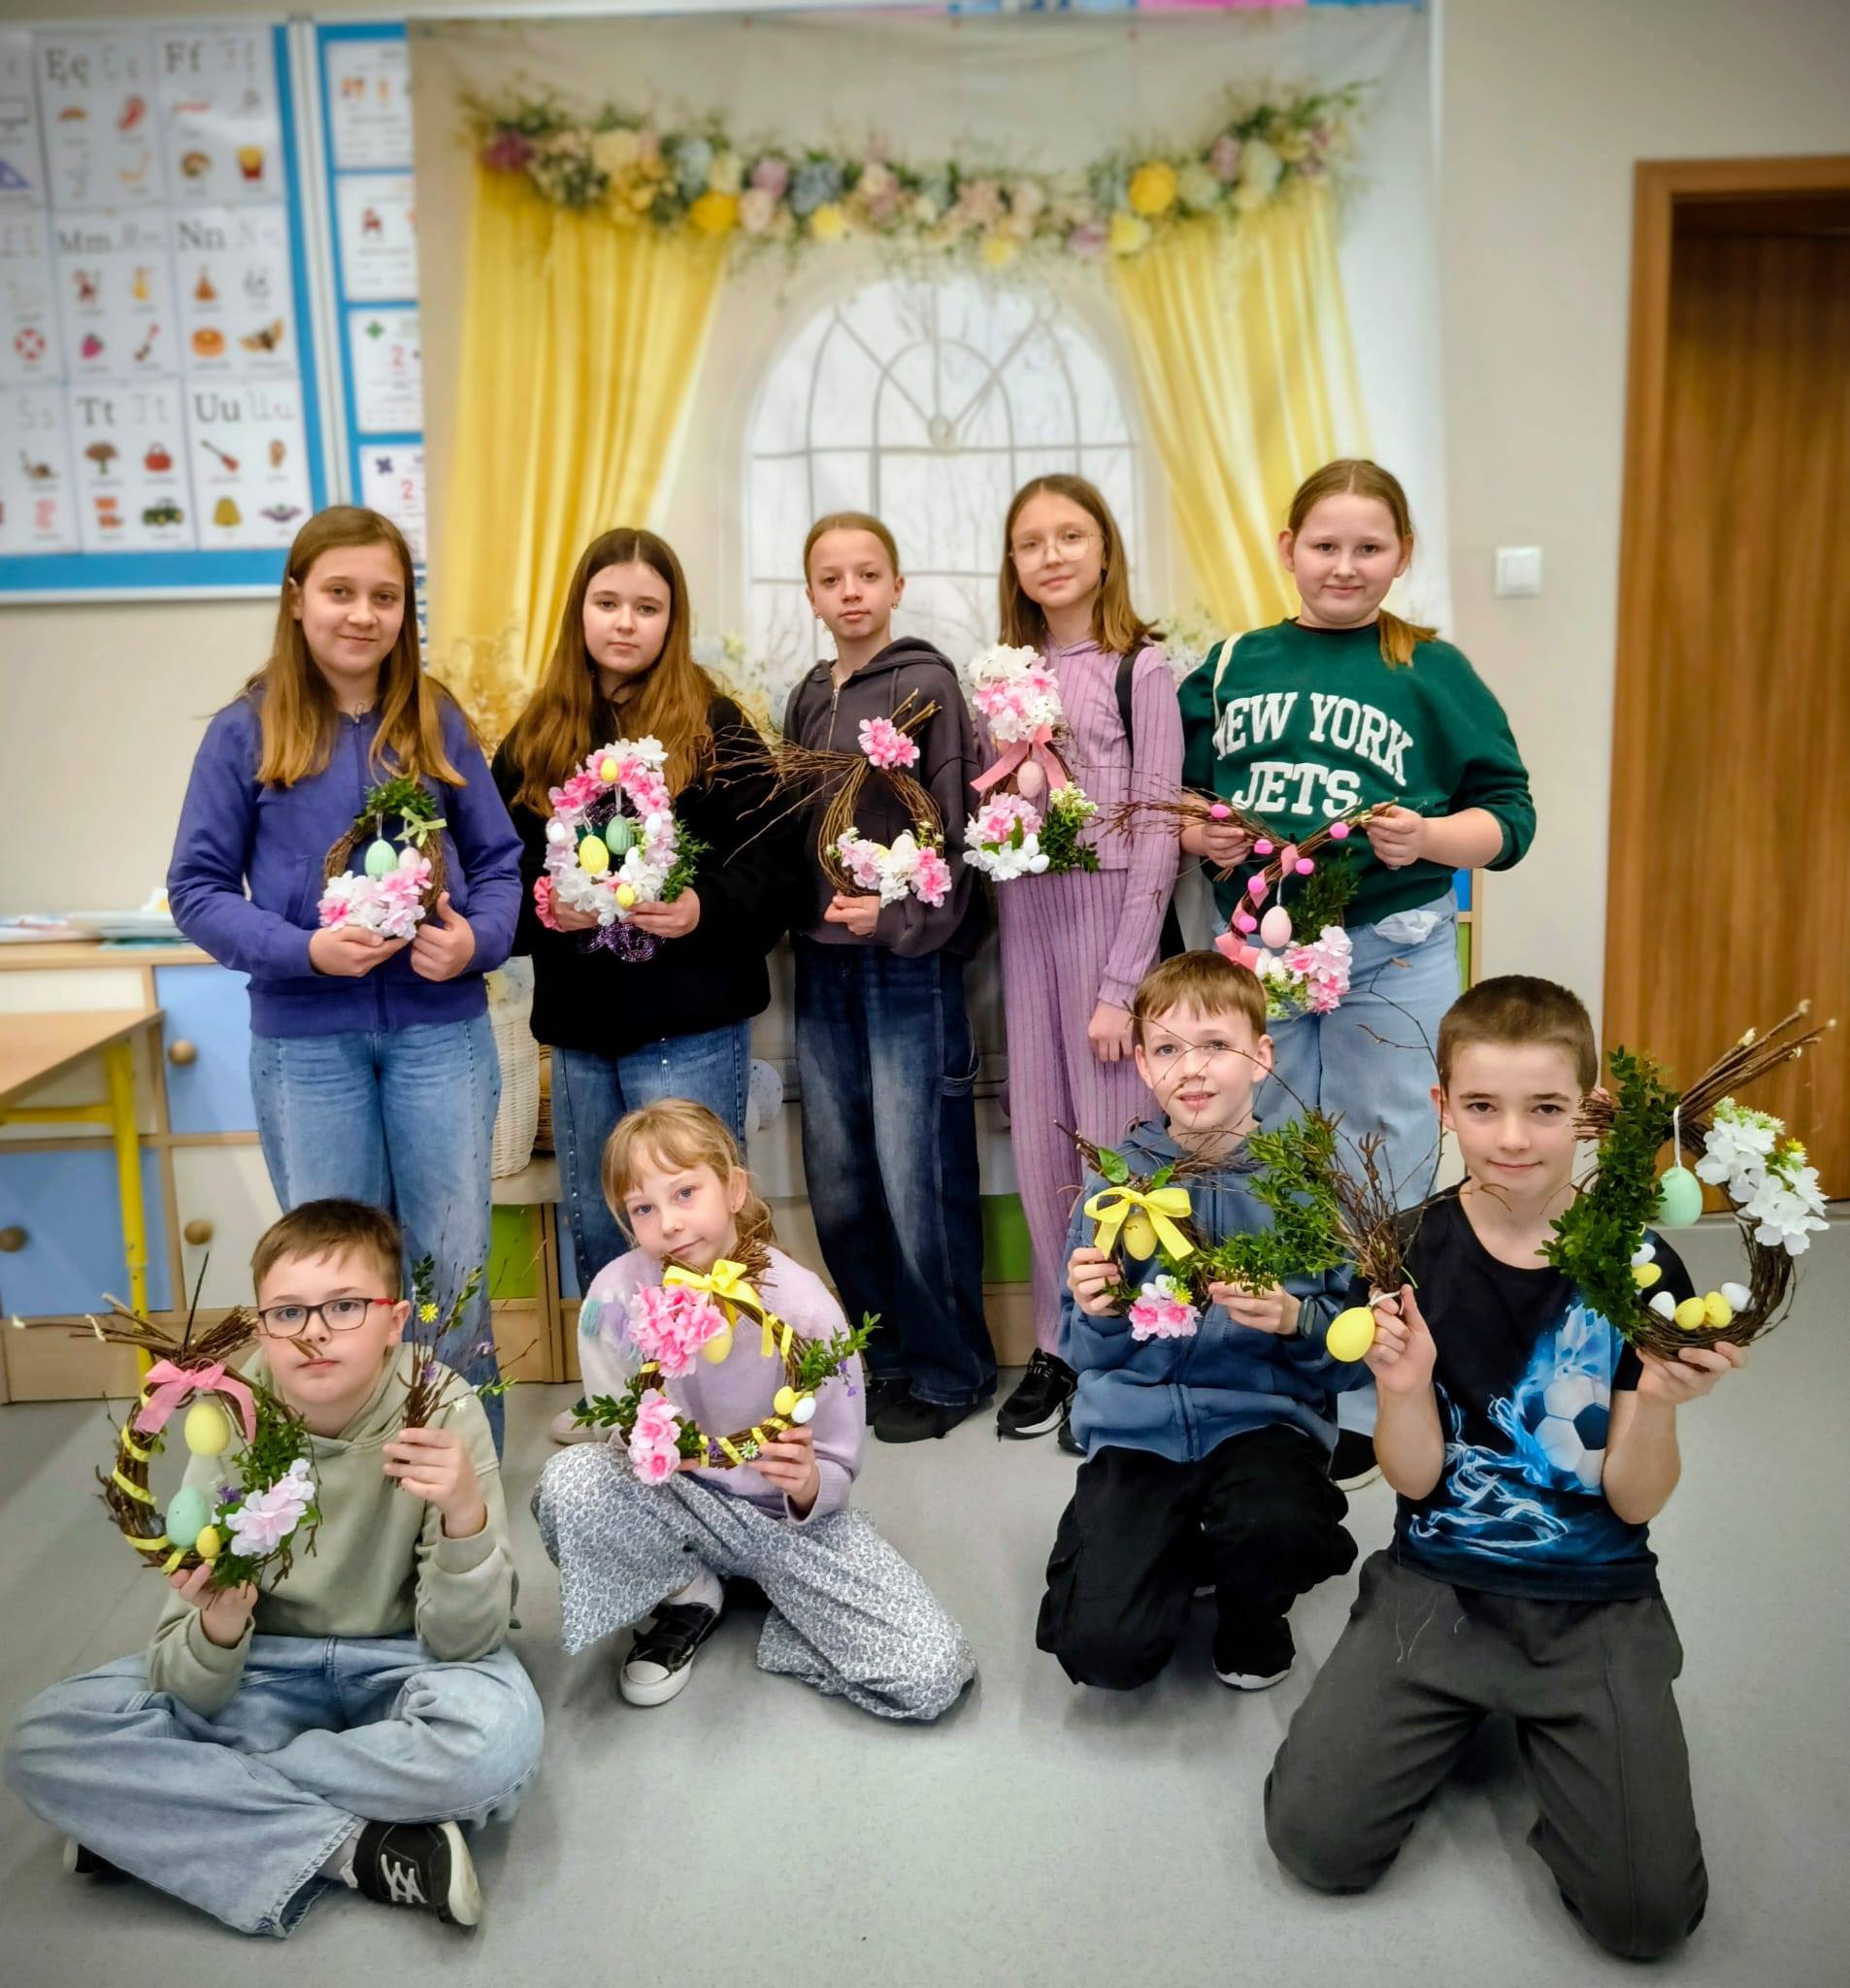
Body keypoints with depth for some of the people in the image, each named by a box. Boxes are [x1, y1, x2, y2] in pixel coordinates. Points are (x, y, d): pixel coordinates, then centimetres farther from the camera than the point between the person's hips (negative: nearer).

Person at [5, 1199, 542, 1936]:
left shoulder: (440, 1411, -20)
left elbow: (463, 1643, -21)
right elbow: (193, 1692, -13)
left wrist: (466, 1515, -39)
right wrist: (218, 1626, -36)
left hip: (404, 1663, -2)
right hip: (270, 1668, 2)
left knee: (495, 1735, -36)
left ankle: (148, 1820, -15)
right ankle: (357, 1849, -19)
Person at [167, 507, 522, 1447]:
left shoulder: (436, 722, 3)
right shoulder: (247, 732, -1)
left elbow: (500, 860, 6)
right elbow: (197, 888, -1)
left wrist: (477, 938, -14)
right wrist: (303, 950, -17)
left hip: (440, 1027, 1)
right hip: (305, 1039, -1)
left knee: (454, 1265, 8)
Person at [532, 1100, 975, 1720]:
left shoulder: (803, 1305, -20)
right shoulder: (616, 1296, -16)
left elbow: (838, 1473, -10)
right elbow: (612, 1436, -4)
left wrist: (808, 1483, -34)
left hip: (788, 1514, -2)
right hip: (674, 1500, 2)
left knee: (934, 1675, -23)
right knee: (570, 1480, -32)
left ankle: (778, 1617, 5)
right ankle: (684, 1598, -2)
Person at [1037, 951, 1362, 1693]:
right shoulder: (1116, 1176, -1)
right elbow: (1084, 1351, 4)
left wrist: (1295, 1320, -24)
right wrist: (1096, 1313, -18)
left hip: (1262, 1416, 0)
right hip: (1137, 1423, 1)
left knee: (1275, 1526, -34)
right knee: (1103, 1648, -15)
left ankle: (1252, 1621, 6)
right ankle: (1178, 1546, 20)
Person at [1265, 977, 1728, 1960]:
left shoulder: (1639, 1263, -9)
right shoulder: (1413, 1253, -7)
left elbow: (1634, 1501, -5)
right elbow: (1415, 1478, -4)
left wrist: (1659, 1404, -25)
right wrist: (1403, 1388, -25)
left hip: (1596, 1602, 0)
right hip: (1438, 1584, 1)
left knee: (1646, 1912, -14)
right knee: (1315, 1839, -9)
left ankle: (1540, 1724, 14)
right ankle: (1461, 1714, 17)